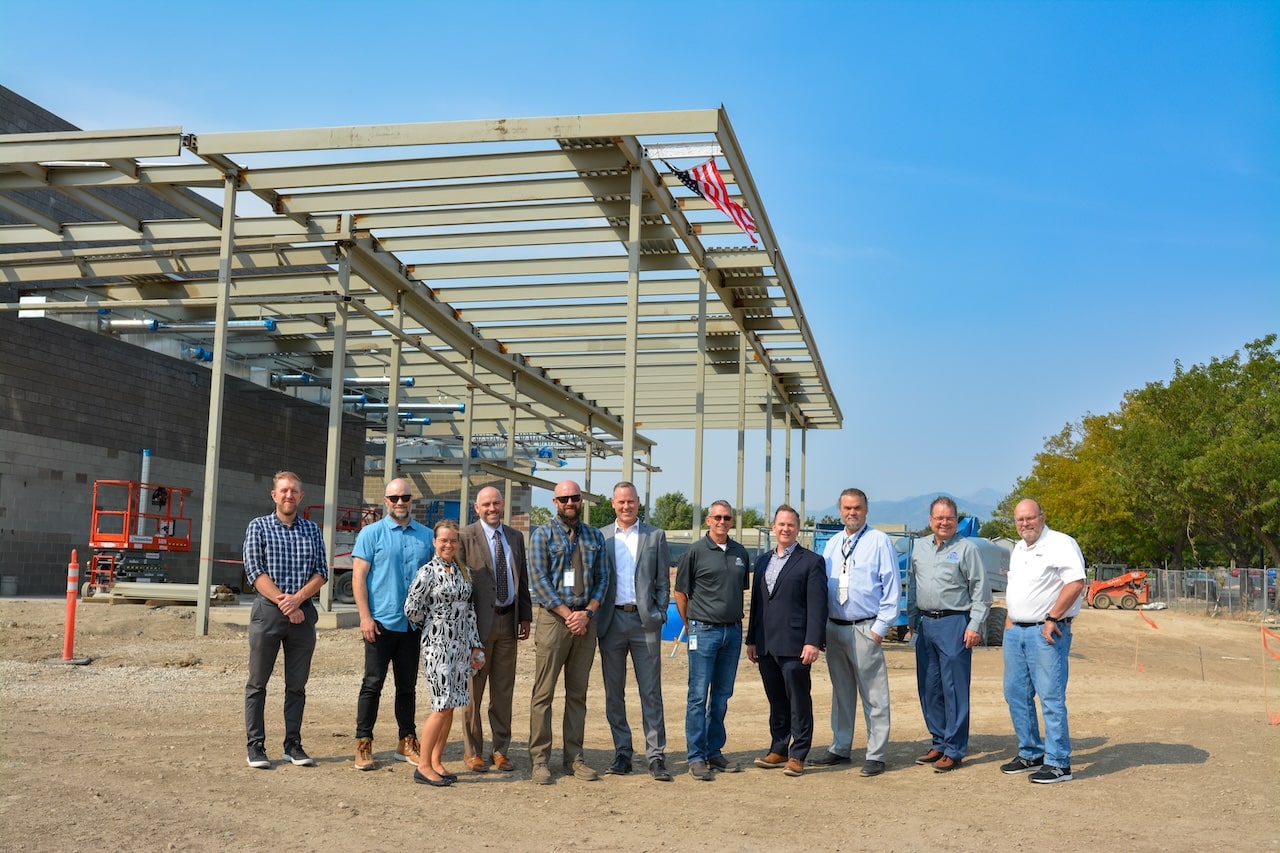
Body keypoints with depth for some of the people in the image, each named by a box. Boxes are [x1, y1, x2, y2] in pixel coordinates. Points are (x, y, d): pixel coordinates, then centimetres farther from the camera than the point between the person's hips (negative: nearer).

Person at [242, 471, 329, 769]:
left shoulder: (312, 530, 11)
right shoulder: (259, 527, 3)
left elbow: (322, 572, 5)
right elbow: (254, 571, -6)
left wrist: (297, 598, -12)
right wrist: (283, 602, -14)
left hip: (302, 612, 3)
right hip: (268, 610, -3)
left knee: (297, 685, 8)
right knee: (257, 683, 2)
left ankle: (293, 745, 15)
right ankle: (256, 745, 8)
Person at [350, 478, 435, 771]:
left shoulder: (426, 536, 8)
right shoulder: (371, 533, -2)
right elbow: (358, 576, -5)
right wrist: (365, 617, -12)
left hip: (414, 624, 4)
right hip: (381, 622, -3)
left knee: (408, 686, 12)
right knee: (372, 684, 0)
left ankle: (407, 743, 21)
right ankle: (363, 746, 6)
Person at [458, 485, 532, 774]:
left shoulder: (515, 537, 11)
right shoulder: (465, 537, -6)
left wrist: (525, 617, 11)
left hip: (508, 621, 5)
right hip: (478, 622, -5)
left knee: (504, 691, 10)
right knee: (474, 690, 4)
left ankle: (501, 750, 19)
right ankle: (472, 752, 14)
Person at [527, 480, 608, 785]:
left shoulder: (594, 537, 13)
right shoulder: (543, 534, 1)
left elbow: (602, 578, 9)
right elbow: (538, 579, -7)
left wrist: (587, 613, -7)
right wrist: (568, 614, -11)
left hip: (585, 620, 4)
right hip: (553, 618, -4)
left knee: (578, 693, 8)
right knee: (544, 692, -3)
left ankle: (574, 757, 14)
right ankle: (540, 759, 3)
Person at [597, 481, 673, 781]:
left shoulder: (656, 536, 6)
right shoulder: (600, 537, 9)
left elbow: (663, 581, 6)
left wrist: (659, 614, -4)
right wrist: (595, 617, -1)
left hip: (645, 620, -1)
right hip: (611, 620, 2)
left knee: (651, 692, -1)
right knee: (613, 693, 7)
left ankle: (656, 756, 3)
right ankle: (622, 753, 16)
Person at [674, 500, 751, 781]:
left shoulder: (740, 553, 9)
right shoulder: (696, 551, -4)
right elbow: (680, 592, 0)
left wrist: (736, 620, 13)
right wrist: (691, 625, 3)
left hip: (733, 631, 5)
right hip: (704, 631, -5)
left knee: (722, 695, 10)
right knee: (698, 695, -3)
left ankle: (714, 751, 20)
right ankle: (696, 757, 2)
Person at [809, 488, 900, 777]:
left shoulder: (880, 542, -4)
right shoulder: (832, 544, 13)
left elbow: (892, 587, -7)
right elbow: (821, 585, 17)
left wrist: (880, 627, -11)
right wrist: (821, 625, 7)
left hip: (865, 629, -6)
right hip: (834, 628, 6)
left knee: (874, 696, -3)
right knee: (841, 693, 15)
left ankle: (876, 756, 4)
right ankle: (840, 749, 24)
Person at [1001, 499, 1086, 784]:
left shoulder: (1060, 544, -10)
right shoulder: (1018, 549, 18)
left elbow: (1076, 582, -20)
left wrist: (1052, 618, -19)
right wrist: (1009, 620, 16)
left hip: (1045, 632, -9)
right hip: (1015, 632, 9)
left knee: (1051, 697, -7)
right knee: (1015, 694, 12)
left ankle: (1058, 763, 0)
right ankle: (1030, 754, 24)